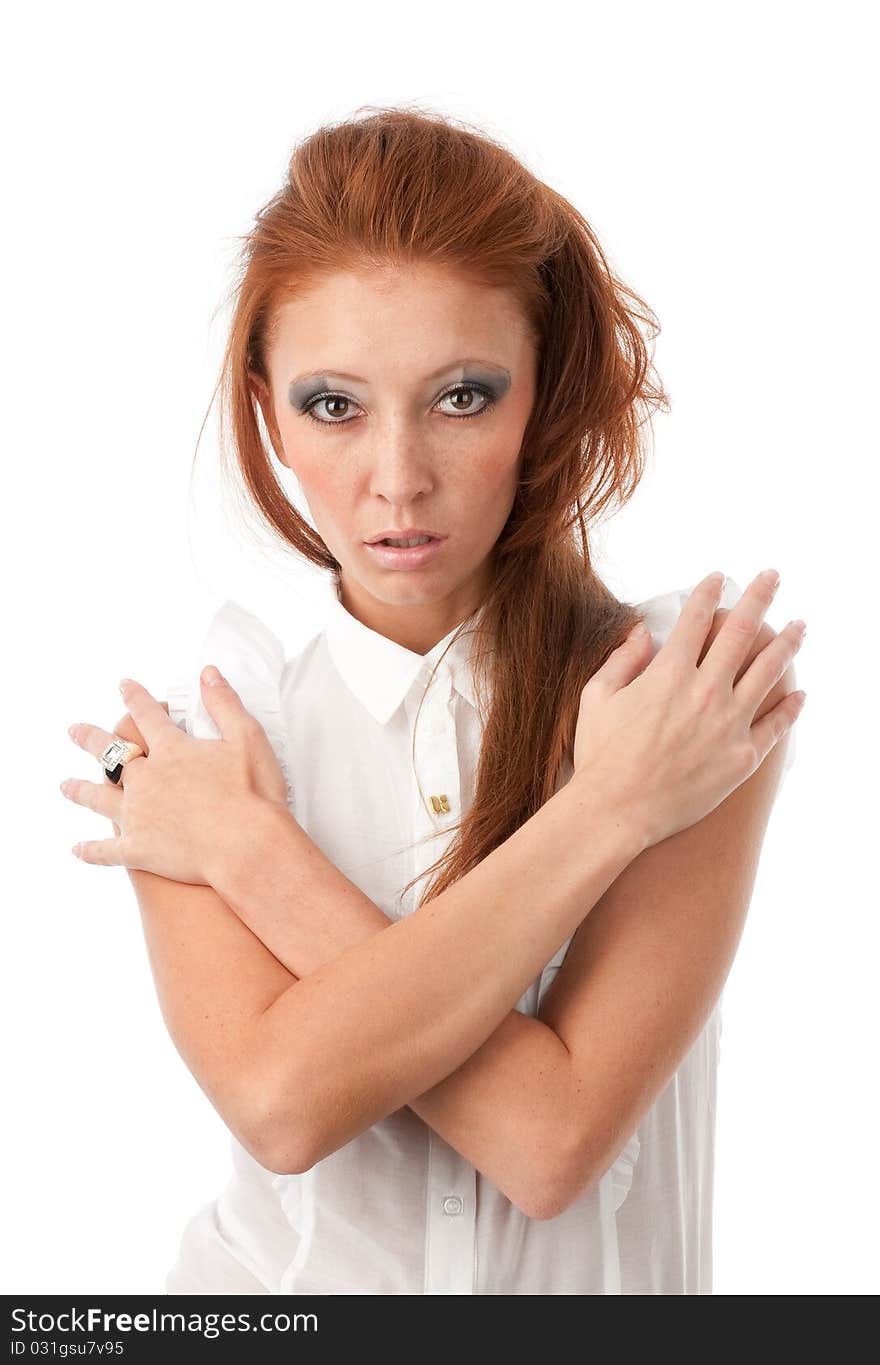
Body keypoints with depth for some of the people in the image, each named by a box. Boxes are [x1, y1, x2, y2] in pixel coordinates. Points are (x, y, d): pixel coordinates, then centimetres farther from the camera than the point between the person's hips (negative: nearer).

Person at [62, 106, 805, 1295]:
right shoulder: (202, 732, -3)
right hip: (285, 1278, 2)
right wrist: (609, 806, -19)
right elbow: (282, 1104, -18)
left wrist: (249, 847, -14)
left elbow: (554, 1137, -18)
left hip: (594, 1280, -1)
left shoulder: (699, 690, -9)